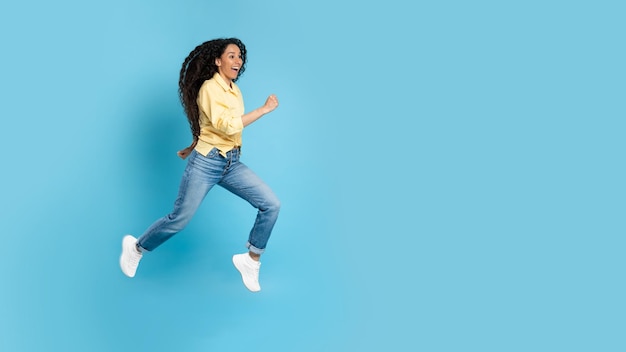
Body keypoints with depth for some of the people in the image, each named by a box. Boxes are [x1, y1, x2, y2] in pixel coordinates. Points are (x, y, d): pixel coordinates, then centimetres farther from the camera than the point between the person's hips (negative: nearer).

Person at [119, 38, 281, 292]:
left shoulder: (234, 89, 12)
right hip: (206, 163, -7)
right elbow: (228, 125, -26)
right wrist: (264, 109, -22)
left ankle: (251, 260, 6)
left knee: (271, 205, -8)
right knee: (179, 219, 2)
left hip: (232, 164, 7)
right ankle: (136, 247, 30)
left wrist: (194, 147, 27)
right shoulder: (210, 88, -13)